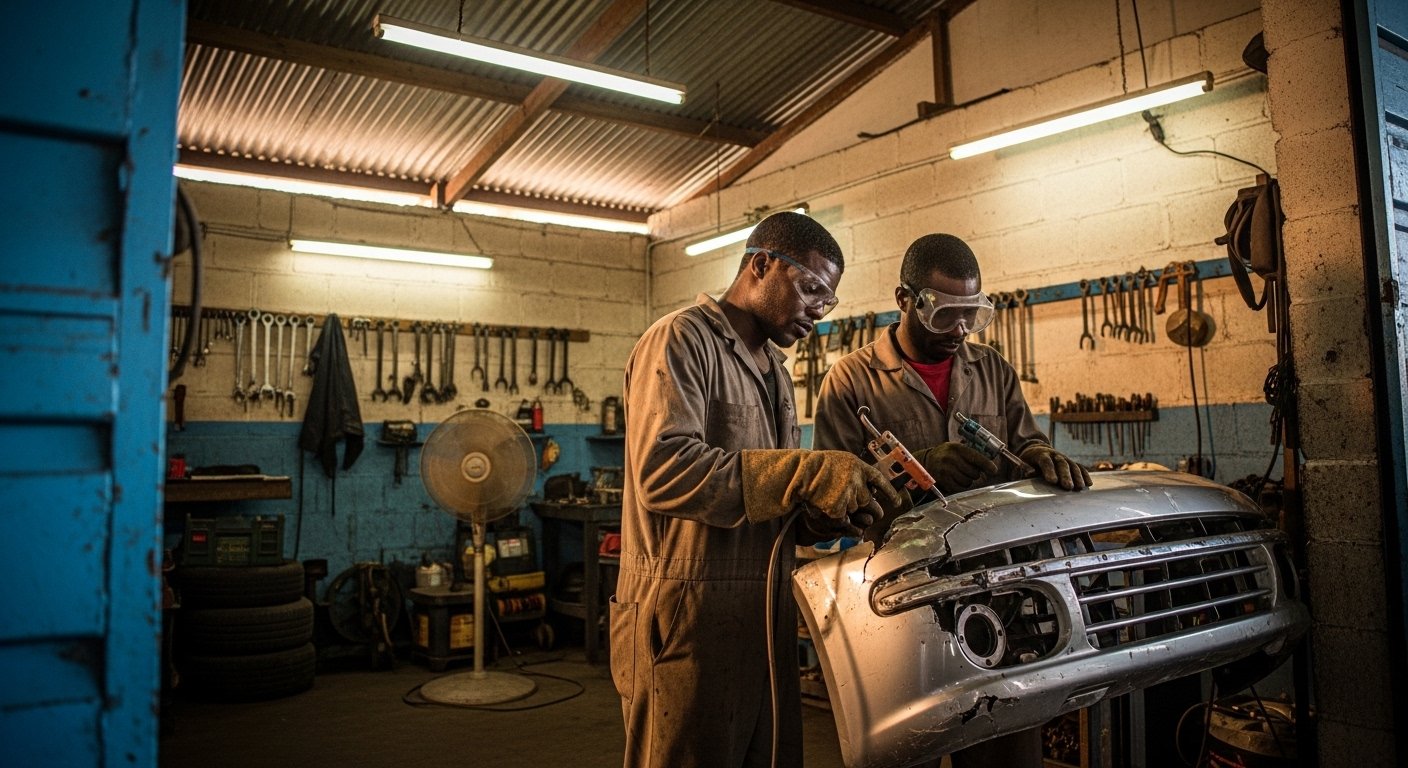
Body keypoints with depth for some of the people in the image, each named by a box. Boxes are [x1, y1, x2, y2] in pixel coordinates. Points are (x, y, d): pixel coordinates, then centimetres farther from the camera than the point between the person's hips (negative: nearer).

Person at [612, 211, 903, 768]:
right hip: (688, 617, -8)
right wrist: (805, 474, -27)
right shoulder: (681, 340, -9)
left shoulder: (775, 368, 19)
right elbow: (661, 471, -24)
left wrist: (825, 511, -1)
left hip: (765, 617, 8)